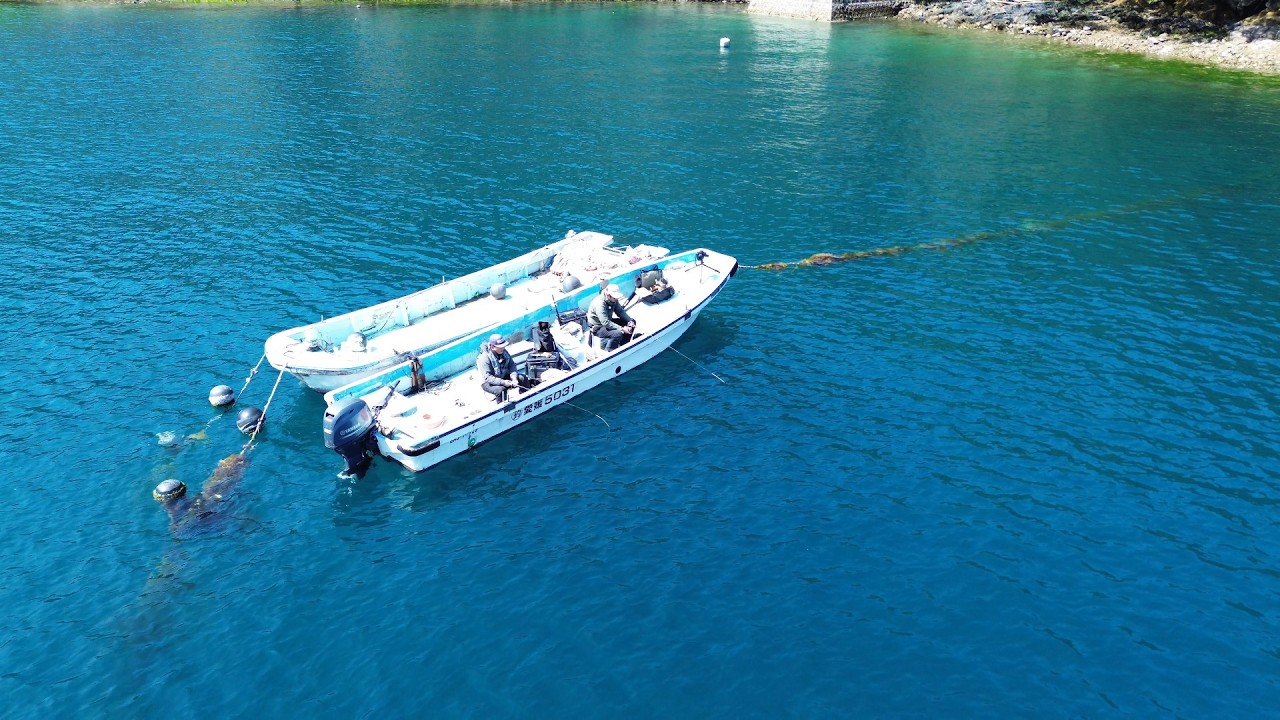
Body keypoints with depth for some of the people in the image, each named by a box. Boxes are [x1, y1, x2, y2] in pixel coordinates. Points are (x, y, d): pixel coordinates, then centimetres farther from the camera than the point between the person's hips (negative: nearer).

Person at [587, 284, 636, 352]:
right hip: (597, 327, -9)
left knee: (632, 323, 2)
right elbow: (606, 323, -35)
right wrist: (622, 328, -35)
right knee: (618, 333, -33)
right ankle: (607, 353, -11)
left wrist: (630, 321, -17)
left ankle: (622, 346, 8)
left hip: (608, 321, 9)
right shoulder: (600, 304, -32)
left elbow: (620, 311, 1)